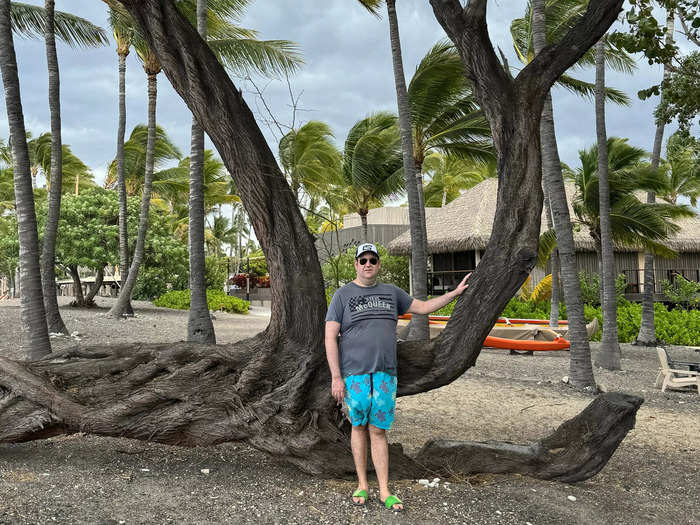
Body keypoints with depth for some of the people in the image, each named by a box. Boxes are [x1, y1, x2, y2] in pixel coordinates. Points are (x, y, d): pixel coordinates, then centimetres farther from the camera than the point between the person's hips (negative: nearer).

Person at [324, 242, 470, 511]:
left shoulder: (391, 292, 11)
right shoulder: (343, 295, -2)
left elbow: (422, 307, 21)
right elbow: (330, 338, -6)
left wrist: (456, 291, 18)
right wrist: (336, 378, -12)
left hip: (385, 373, 2)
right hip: (354, 373, -2)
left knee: (378, 431, 4)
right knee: (359, 426, 8)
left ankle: (385, 492, 10)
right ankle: (362, 485, 22)